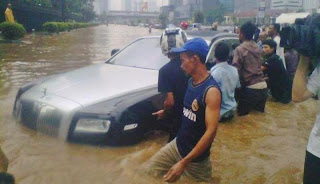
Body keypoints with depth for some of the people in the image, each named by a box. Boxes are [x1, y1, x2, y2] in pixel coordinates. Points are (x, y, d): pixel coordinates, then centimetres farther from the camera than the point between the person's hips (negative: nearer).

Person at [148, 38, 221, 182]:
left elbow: (211, 131, -29)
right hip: (177, 144, 7)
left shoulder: (211, 91, -26)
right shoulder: (191, 81, -1)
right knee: (152, 168, 12)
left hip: (196, 157, -7)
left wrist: (183, 162, -30)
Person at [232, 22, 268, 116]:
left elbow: (235, 69, -12)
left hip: (251, 88, -7)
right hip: (263, 87, 7)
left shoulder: (240, 49, -9)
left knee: (242, 115, 6)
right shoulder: (257, 47, 12)